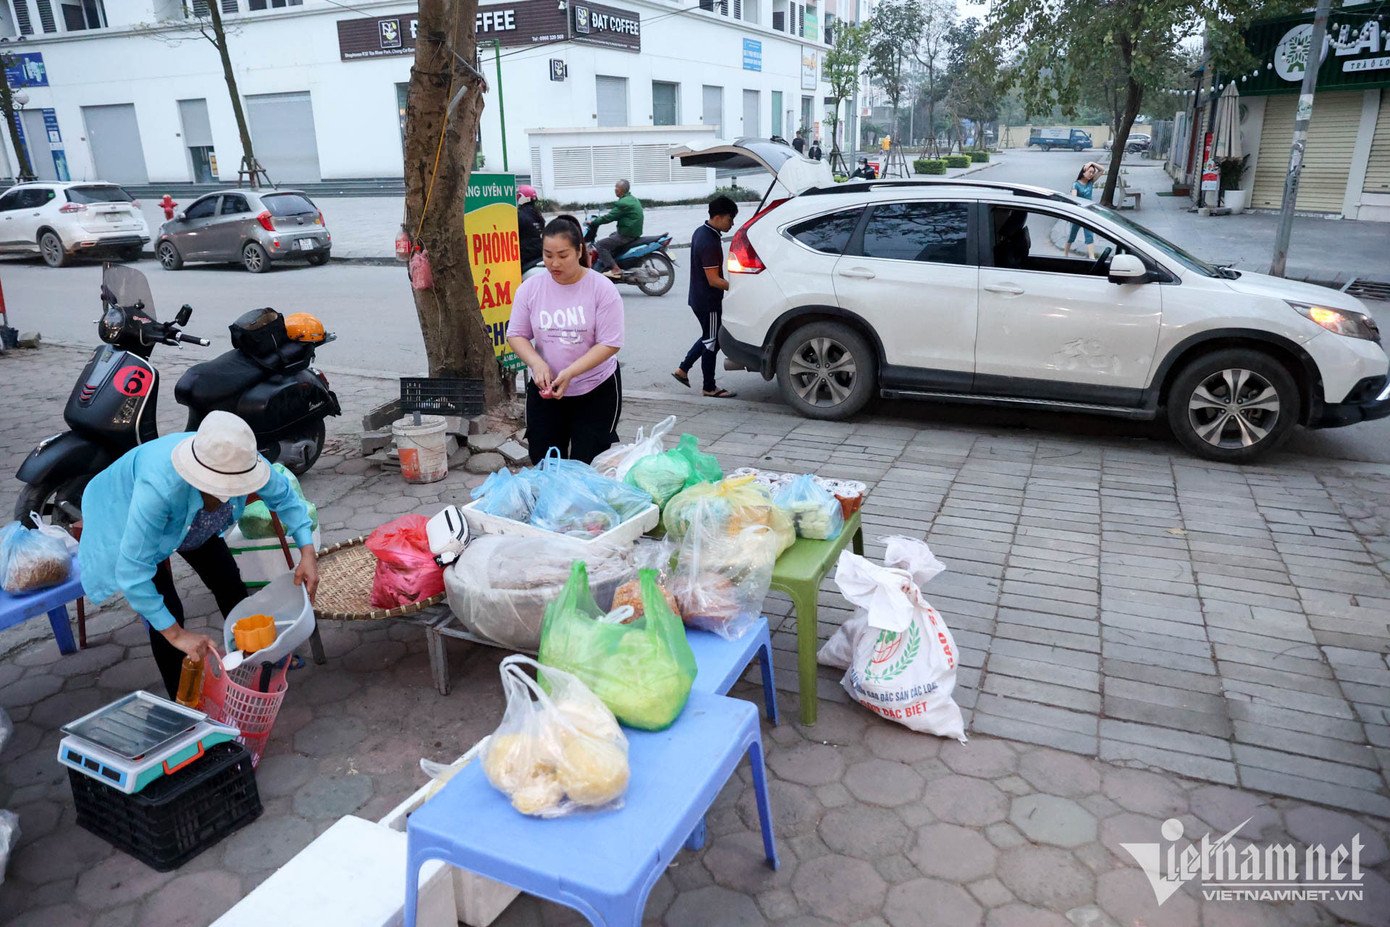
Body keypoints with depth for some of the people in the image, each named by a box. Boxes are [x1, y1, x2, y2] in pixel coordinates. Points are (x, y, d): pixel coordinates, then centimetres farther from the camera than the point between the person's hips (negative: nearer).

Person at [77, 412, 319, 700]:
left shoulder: (241, 462, -35)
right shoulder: (160, 486, -49)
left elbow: (282, 496, -13)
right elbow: (132, 571, -43)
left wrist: (307, 552, -24)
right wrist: (176, 635, -39)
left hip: (191, 522, 5)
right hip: (128, 520, -5)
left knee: (231, 587, 7)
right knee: (168, 609, -14)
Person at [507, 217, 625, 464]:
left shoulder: (602, 288, -12)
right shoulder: (530, 288, -3)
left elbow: (609, 344, -14)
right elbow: (516, 335, 2)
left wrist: (570, 372, -25)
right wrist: (537, 363, -19)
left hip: (596, 389, -3)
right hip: (544, 388, 3)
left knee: (588, 463, 0)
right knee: (543, 461, 7)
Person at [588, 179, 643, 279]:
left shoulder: (623, 203, -21)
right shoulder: (632, 199, 11)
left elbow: (610, 217, -20)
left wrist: (593, 222, -9)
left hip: (627, 234, -10)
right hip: (634, 231, 10)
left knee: (599, 245, -8)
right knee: (611, 236, 33)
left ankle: (615, 269, -12)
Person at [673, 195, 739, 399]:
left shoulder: (700, 232, 6)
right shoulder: (710, 243, -25)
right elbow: (714, 280, -25)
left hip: (698, 297, 10)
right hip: (708, 301, -10)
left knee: (708, 338, 23)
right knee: (711, 342, 3)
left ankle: (683, 369, 28)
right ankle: (710, 388, 14)